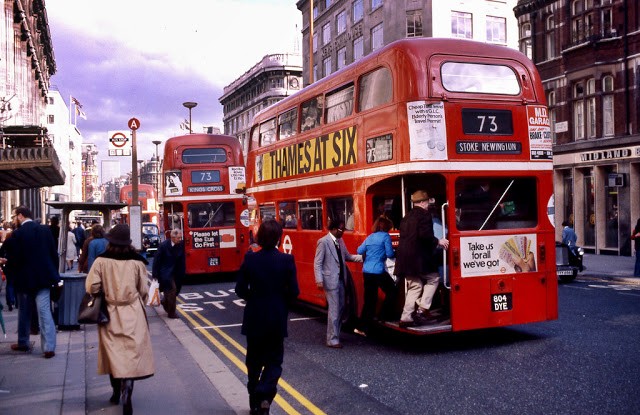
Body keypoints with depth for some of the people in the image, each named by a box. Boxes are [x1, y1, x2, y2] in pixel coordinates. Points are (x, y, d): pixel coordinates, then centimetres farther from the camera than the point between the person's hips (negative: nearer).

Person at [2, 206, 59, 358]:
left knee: (24, 312, 16)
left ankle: (23, 343, 28)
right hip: (43, 276, 3)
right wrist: (53, 273, 12)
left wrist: (12, 276, 8)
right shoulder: (45, 229, 1)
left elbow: (13, 259, -11)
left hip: (25, 278, -2)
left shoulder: (17, 234, -12)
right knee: (44, 311, 0)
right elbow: (54, 253, 3)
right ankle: (49, 347, -6)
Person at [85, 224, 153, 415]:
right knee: (131, 353, -1)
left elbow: (91, 287, -8)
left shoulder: (101, 261, -7)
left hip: (110, 313, 2)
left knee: (113, 352, 14)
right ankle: (126, 392, -18)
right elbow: (144, 290, 0)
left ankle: (117, 391, 28)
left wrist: (104, 293, 13)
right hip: (132, 313, -1)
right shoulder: (137, 262, -6)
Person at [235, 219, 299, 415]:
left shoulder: (250, 259, -9)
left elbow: (240, 289, -5)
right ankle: (265, 396, -10)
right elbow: (293, 291, -10)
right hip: (277, 318, -1)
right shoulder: (286, 260, -12)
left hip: (254, 318, 2)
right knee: (274, 360, 10)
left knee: (254, 359, 17)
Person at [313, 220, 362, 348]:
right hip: (330, 281, -8)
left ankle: (336, 334, 28)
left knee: (341, 308, 14)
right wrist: (319, 280, -18)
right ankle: (332, 340, 3)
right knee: (334, 310, -5)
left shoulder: (340, 241, 10)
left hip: (341, 280, 8)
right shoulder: (323, 242, -12)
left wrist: (362, 257, 3)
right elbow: (317, 263, -12)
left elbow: (347, 256, 15)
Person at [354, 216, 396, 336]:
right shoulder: (385, 236, -3)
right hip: (378, 271, -7)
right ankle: (386, 316, 17)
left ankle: (362, 327, 6)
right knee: (391, 290, 16)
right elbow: (390, 254, -6)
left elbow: (359, 251, 16)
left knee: (369, 299, 9)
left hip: (366, 271, 7)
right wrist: (396, 254, 14)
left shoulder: (369, 237, 14)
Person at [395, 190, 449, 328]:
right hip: (419, 257, -8)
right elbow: (425, 235, -19)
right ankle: (422, 310, 0)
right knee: (433, 279, 10)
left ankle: (406, 317, 6)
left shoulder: (407, 217, 18)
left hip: (405, 257, 8)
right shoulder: (424, 214, -6)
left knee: (414, 286, 12)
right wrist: (438, 241, -5)